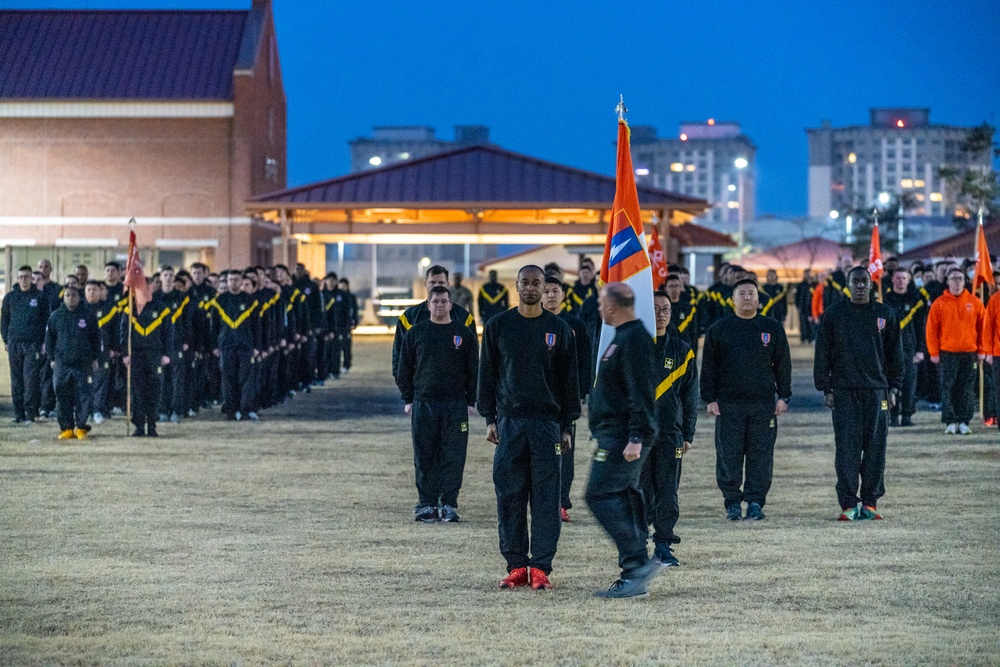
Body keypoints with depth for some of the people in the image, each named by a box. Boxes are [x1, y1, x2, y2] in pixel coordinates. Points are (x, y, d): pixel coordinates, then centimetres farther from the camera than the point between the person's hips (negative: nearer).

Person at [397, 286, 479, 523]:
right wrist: (408, 399, 3)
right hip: (423, 403, 0)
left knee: (453, 456, -2)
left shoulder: (463, 334, 7)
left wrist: (470, 401, 3)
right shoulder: (416, 333, 7)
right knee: (424, 458, 2)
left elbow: (473, 370, 9)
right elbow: (404, 369, 9)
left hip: (456, 405, 0)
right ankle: (426, 504, 7)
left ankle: (449, 504, 3)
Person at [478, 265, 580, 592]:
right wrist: (489, 419, 2)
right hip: (509, 421, 1)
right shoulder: (498, 326, 6)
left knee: (545, 497, -2)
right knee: (510, 496, 0)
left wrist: (567, 426, 2)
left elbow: (570, 380, 7)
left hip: (547, 422, -1)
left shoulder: (559, 329, 5)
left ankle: (540, 567, 1)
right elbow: (487, 374, 9)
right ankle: (516, 565, 7)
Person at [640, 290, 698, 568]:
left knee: (667, 491, 0)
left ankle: (664, 544, 5)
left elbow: (690, 397, 12)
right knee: (639, 490, 0)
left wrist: (688, 435, 7)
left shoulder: (682, 351, 9)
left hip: (670, 432, 1)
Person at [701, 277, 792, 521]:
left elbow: (783, 364, 11)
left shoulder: (772, 329, 9)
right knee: (729, 455, -1)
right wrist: (710, 398, -1)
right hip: (728, 404, -1)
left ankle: (755, 501, 6)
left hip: (764, 404, 1)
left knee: (761, 455, 0)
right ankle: (732, 502, 7)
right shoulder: (718, 329, 6)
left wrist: (783, 396, 4)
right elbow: (709, 367, 6)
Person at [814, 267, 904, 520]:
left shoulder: (885, 314, 8)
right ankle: (848, 504, -2)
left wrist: (893, 388, 6)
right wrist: (826, 389, 0)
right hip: (844, 391, -1)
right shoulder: (834, 315, 5)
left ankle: (870, 503, 9)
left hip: (877, 390, 1)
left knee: (875, 447, 1)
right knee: (847, 447, -5)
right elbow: (822, 354, 5)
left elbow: (895, 353, 12)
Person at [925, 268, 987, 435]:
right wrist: (934, 352, -4)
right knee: (948, 388, -3)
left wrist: (982, 350, 4)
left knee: (967, 389, 1)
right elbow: (931, 328, 1)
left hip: (969, 353, 1)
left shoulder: (974, 303, 6)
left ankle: (964, 422, 5)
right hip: (947, 353, -1)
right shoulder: (939, 303, 1)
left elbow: (983, 327, 9)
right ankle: (950, 421, -1)